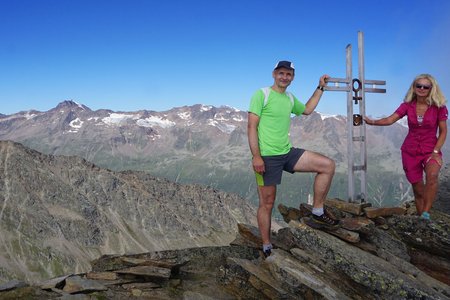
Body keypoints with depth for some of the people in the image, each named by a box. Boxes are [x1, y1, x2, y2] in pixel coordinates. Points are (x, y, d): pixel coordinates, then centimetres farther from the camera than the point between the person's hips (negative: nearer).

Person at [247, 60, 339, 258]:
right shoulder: (261, 94, -7)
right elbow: (251, 126, -13)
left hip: (288, 153, 7)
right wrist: (256, 156, -20)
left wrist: (320, 88, 29)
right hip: (267, 157, -7)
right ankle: (267, 248, 16)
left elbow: (307, 110, 35)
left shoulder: (290, 98, 14)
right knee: (267, 203, 1)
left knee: (328, 165, -2)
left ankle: (317, 212, 6)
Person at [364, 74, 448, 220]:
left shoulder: (438, 107, -6)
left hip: (430, 150, -2)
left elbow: (443, 131, -2)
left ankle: (426, 214, -26)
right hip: (410, 151, 2)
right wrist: (373, 122, -27)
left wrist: (436, 151, -13)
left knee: (432, 175, -33)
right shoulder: (408, 105, -1)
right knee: (418, 190, 5)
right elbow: (390, 120, -10)